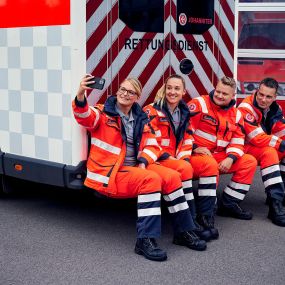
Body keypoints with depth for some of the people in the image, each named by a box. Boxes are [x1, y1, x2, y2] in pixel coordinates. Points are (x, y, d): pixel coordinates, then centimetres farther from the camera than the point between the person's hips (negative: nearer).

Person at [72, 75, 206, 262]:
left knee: (172, 177, -11)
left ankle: (183, 232, 3)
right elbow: (84, 117, -23)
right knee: (151, 179, -30)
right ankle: (146, 240, -32)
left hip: (133, 167, 6)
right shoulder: (103, 113, -2)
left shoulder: (140, 119, 15)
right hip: (108, 174, -6)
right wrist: (81, 95, -44)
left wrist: (143, 162, -9)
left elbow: (152, 146, 12)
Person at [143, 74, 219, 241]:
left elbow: (187, 139, 12)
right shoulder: (152, 111, -8)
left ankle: (205, 218, -17)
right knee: (184, 169, -34)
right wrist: (167, 157, -19)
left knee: (209, 164, -15)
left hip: (178, 159, 7)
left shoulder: (184, 112, 12)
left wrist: (184, 158, -6)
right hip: (158, 160, -6)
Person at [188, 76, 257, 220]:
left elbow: (237, 142, 8)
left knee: (249, 162, -3)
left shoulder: (236, 114, 10)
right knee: (211, 165, -38)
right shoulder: (199, 104, -8)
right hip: (196, 154, -7)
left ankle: (228, 204, -2)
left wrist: (230, 158, -11)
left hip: (220, 157, 7)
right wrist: (195, 148, -19)